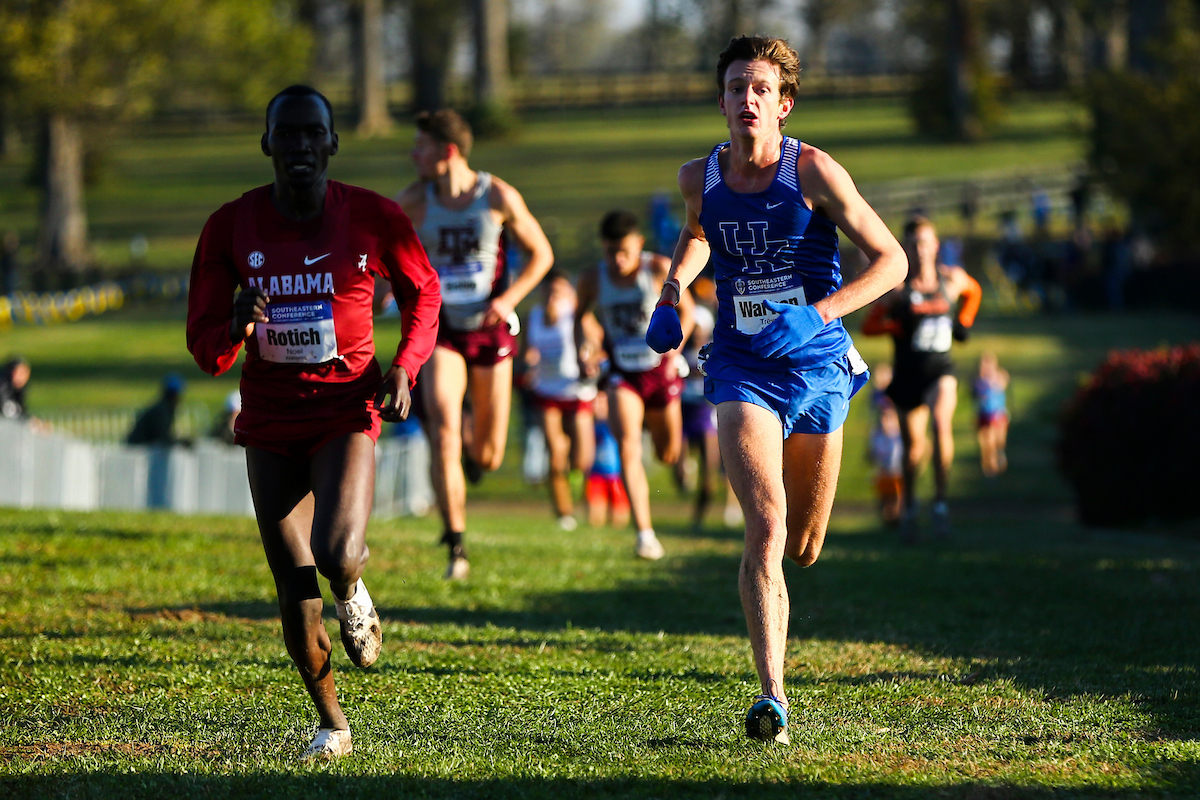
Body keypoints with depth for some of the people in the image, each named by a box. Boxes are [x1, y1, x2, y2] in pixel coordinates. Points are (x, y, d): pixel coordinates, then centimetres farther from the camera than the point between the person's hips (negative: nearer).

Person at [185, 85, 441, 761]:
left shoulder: (373, 218, -8)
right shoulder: (233, 227, -6)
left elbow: (424, 293, 10)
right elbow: (204, 343, -2)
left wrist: (405, 367, -5)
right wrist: (235, 330, -26)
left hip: (347, 409, -2)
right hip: (270, 422, 2)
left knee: (337, 552, -25)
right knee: (295, 591, 4)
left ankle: (354, 587, 15)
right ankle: (332, 724, 24)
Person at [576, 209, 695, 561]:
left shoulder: (660, 269, -14)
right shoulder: (593, 279, -8)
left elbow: (686, 309, -1)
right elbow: (581, 315, 12)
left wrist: (676, 344, -16)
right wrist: (585, 345, -5)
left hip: (661, 369, 0)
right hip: (622, 373, 0)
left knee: (668, 455, 14)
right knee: (628, 448, -21)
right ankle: (644, 533, -23)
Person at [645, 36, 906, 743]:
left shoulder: (813, 172, -10)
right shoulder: (700, 178, 1)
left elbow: (891, 260, -8)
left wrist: (819, 314, -20)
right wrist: (672, 292, 11)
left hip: (817, 366, 0)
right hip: (743, 369, 1)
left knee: (804, 549, 12)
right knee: (765, 527, -21)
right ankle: (773, 697, -26)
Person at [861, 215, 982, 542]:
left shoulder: (953, 279, 2)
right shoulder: (897, 286, -6)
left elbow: (973, 291, 26)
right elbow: (869, 326, -4)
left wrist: (963, 324, 13)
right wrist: (898, 325, -18)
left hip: (941, 371, 0)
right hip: (908, 374, 0)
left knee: (941, 424, -26)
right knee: (913, 446, 5)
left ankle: (940, 503, -20)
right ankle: (909, 508, 30)